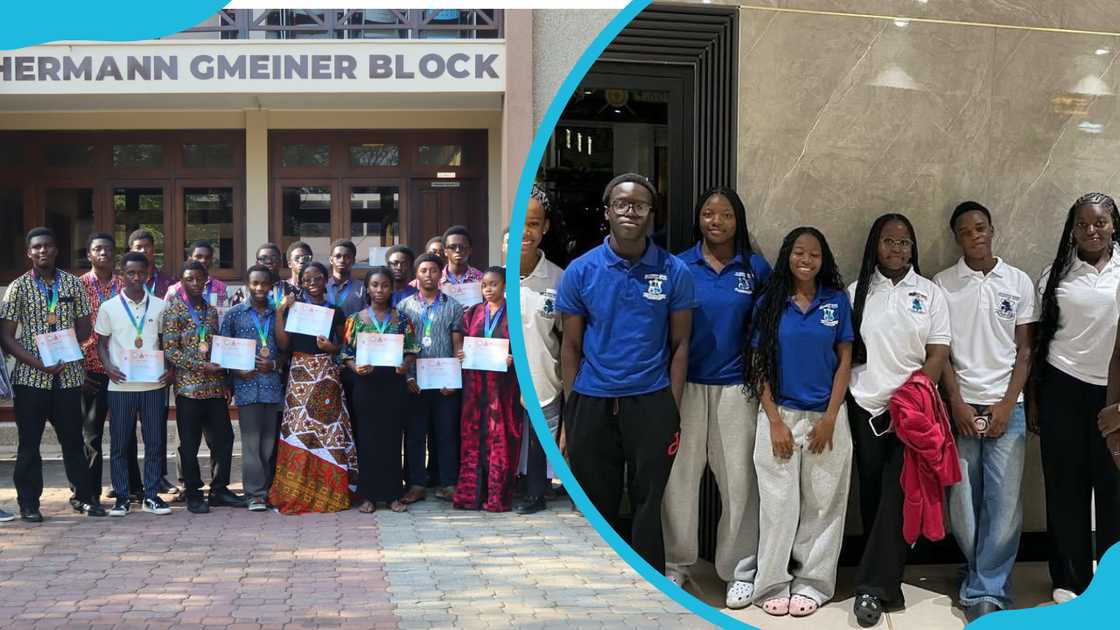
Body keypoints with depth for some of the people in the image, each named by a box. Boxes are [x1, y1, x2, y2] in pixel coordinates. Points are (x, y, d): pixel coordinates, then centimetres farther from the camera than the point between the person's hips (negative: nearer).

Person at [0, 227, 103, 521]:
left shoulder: (73, 284, 7)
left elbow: (84, 328, 9)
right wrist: (38, 363, -15)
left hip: (69, 375, 2)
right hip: (30, 376, -1)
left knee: (73, 439, 9)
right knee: (29, 442, 5)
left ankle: (85, 497, 19)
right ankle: (28, 502, 15)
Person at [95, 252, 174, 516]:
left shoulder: (160, 306, 6)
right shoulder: (109, 308, 3)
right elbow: (102, 344, 7)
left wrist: (170, 368, -4)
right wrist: (108, 367, -10)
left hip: (154, 384, 1)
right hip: (121, 385, -1)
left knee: (154, 442, 4)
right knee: (119, 443, 3)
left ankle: (150, 495, 13)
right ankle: (122, 497, 13)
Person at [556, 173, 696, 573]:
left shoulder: (674, 271, 0)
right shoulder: (580, 271, 1)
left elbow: (679, 344, 2)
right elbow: (571, 347, 4)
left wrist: (673, 412, -4)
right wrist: (569, 416, 1)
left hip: (651, 403, -1)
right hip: (591, 404, 1)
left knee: (648, 506, 6)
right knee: (597, 508, 11)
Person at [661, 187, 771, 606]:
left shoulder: (756, 269, 5)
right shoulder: (679, 267, 3)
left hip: (736, 387, 0)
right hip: (685, 384, 0)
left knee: (739, 479, 2)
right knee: (678, 476, 3)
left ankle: (740, 570, 16)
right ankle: (676, 563, 20)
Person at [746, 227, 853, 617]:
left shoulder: (837, 301, 2)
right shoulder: (769, 303, 1)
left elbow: (845, 361, 3)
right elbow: (759, 365, 0)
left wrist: (830, 418, -5)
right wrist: (775, 421, -7)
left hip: (827, 416, 1)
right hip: (780, 415, -1)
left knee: (823, 506, 5)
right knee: (778, 504, 3)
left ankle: (813, 584, 17)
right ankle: (773, 584, 15)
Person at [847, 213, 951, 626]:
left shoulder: (930, 293, 5)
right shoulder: (856, 293, 8)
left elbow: (938, 354, -1)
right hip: (866, 408, 1)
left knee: (898, 497, -8)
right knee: (872, 496, 4)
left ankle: (873, 589, -4)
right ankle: (887, 584, 15)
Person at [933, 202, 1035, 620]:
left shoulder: (1019, 283, 5)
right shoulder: (942, 285, 3)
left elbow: (1024, 350, 5)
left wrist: (1007, 405, -4)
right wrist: (957, 405, -5)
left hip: (1006, 406, 0)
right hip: (960, 405, 0)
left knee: (1004, 500, -5)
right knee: (963, 501, 3)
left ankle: (984, 591, 3)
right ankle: (989, 578, 22)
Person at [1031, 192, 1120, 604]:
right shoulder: (1055, 274, 4)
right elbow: (1039, 339, 8)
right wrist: (1032, 399, 6)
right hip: (1063, 389, 1)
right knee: (1065, 486, 7)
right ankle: (1069, 578, 19)